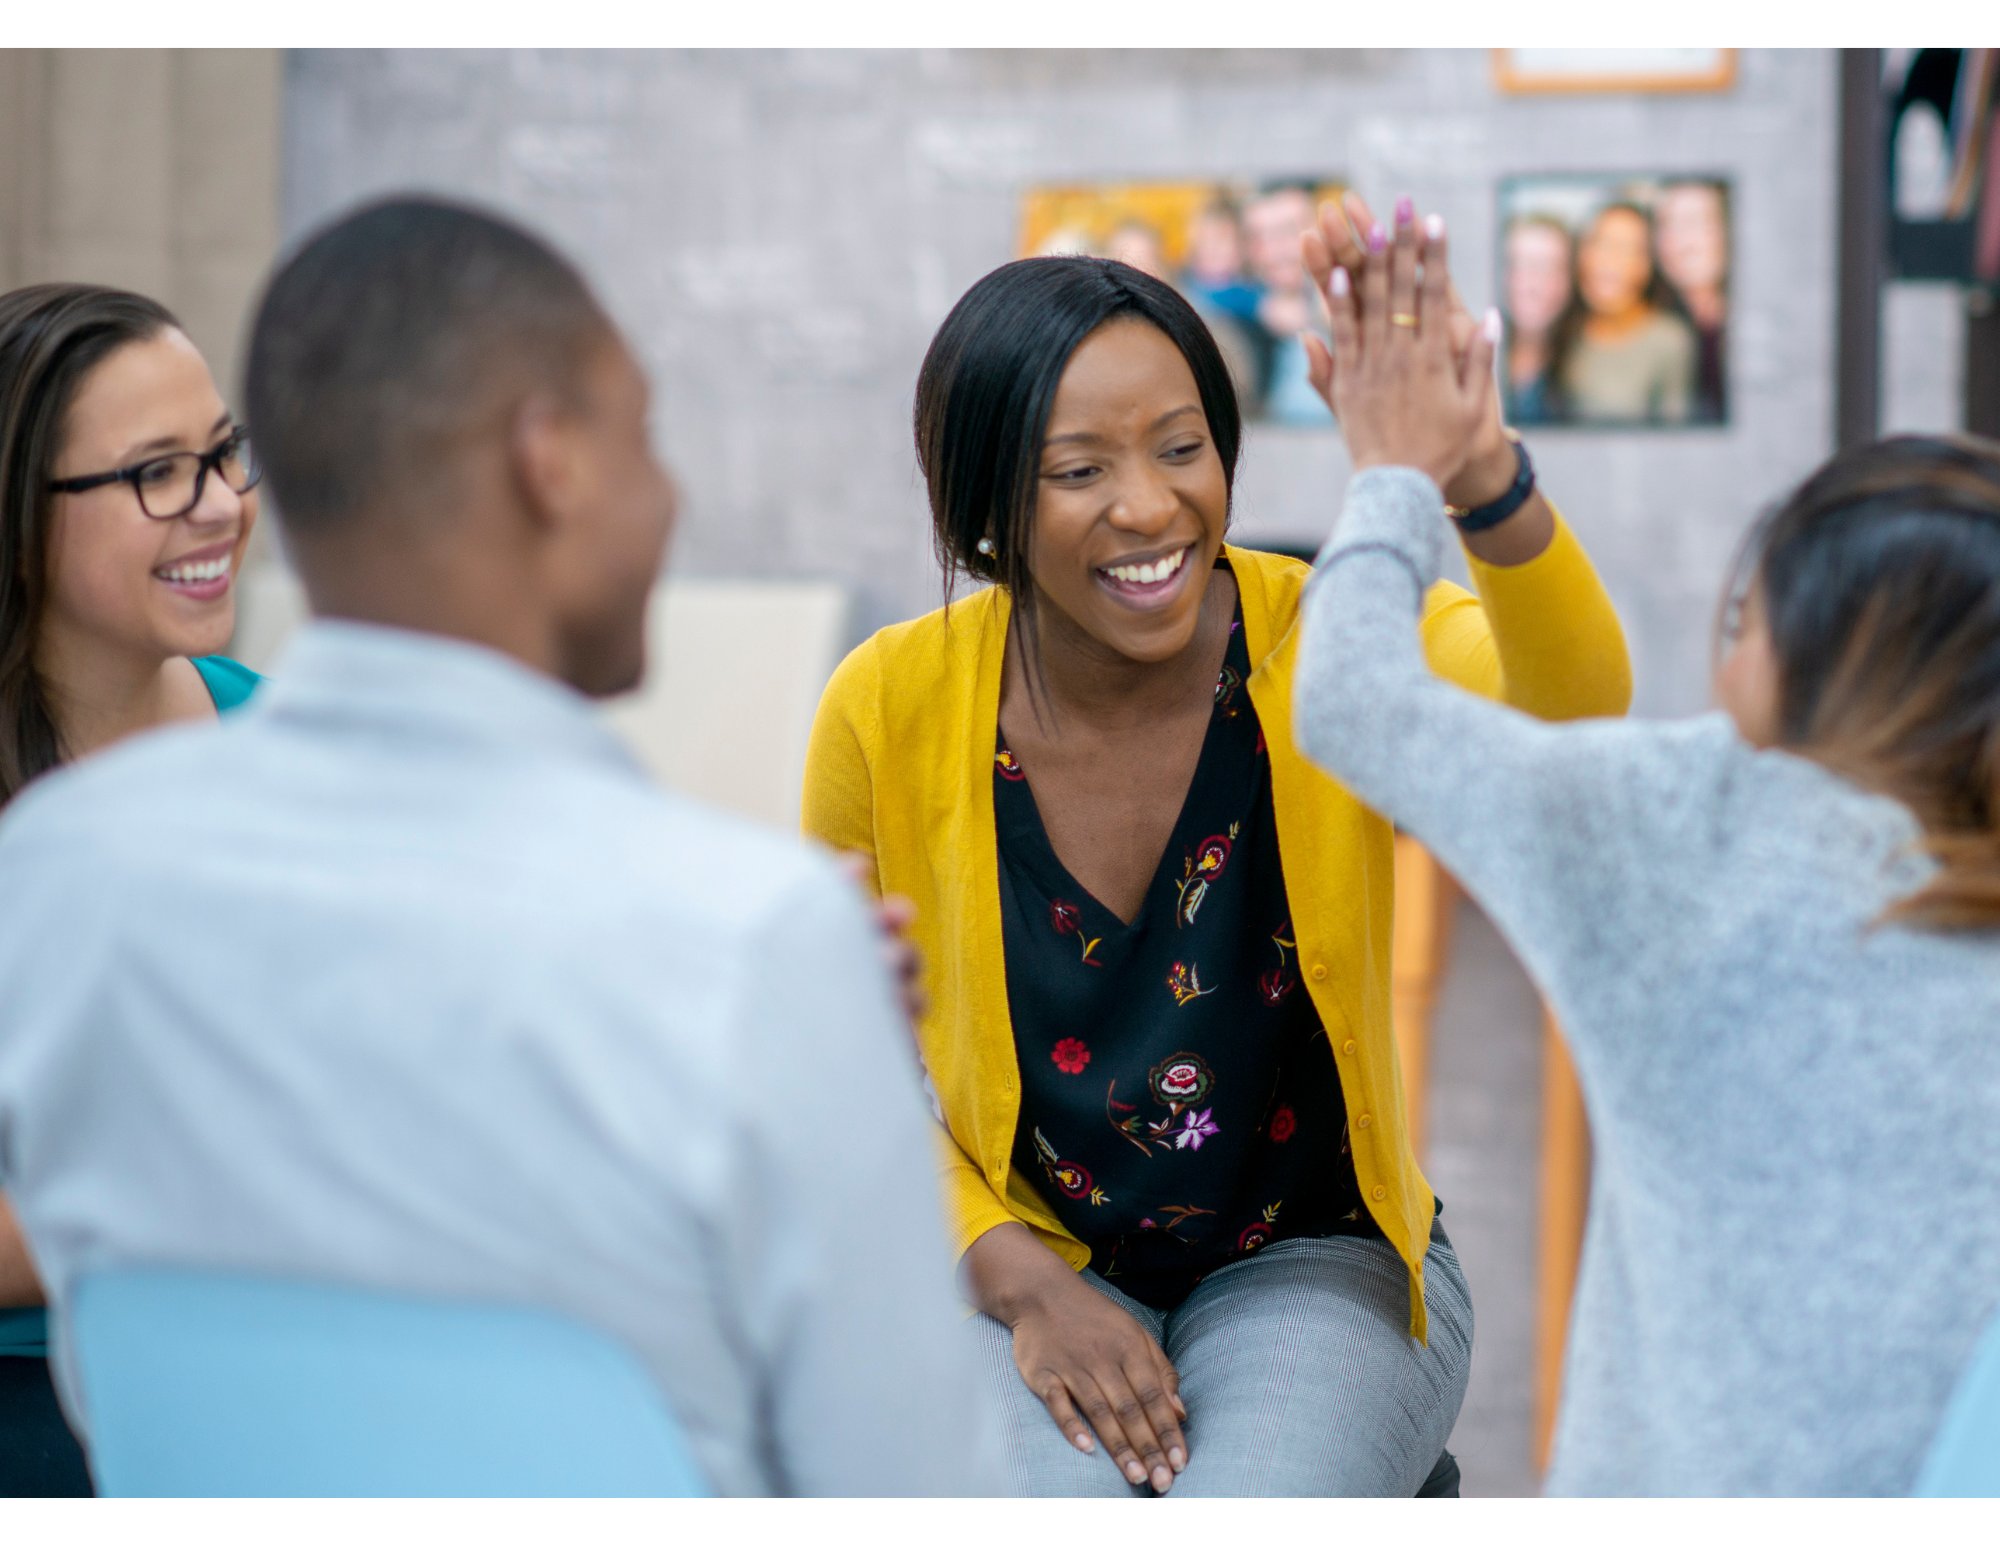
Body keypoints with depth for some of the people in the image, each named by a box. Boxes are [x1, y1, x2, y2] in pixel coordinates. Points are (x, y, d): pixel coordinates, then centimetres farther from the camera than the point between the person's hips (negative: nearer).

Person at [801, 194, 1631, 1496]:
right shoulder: (890, 715, -10)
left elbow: (1574, 711, -36)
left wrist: (1476, 473, -55)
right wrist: (1021, 1282, -12)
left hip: (1316, 1264, 0)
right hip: (1021, 1270, 1)